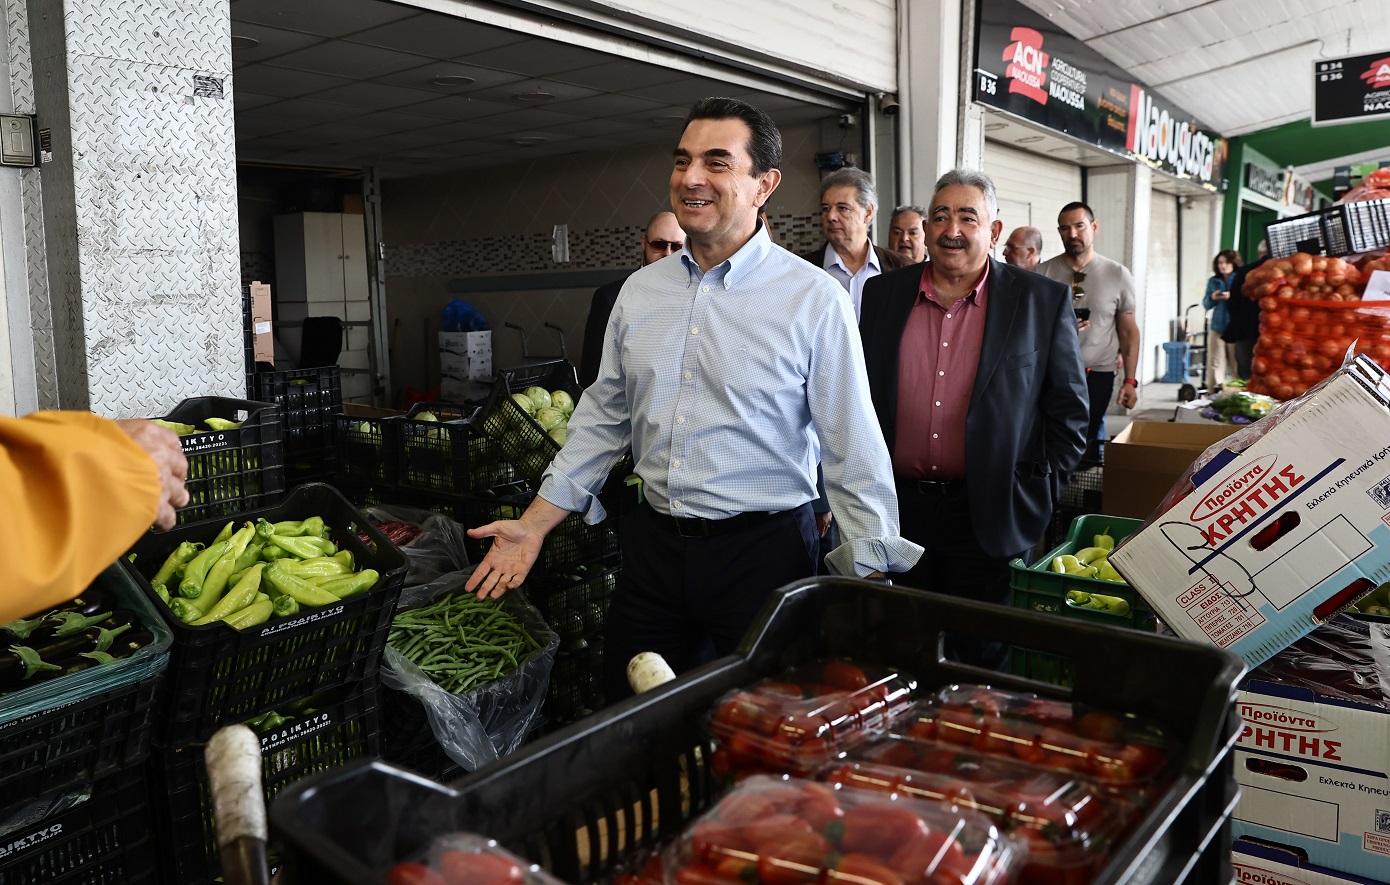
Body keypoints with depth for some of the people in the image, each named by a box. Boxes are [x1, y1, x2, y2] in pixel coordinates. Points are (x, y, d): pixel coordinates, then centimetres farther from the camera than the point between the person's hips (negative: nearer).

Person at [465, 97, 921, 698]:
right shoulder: (640, 290, 5)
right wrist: (535, 525, 9)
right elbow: (604, 417, 13)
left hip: (763, 549, -4)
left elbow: (853, 452, -9)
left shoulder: (815, 300, -10)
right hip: (652, 545, 5)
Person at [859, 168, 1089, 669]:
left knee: (979, 655, 10)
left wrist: (1039, 499, -4)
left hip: (986, 515, -2)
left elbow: (1069, 408, 2)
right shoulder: (882, 294, 6)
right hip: (897, 510, 2)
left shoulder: (1043, 302, -1)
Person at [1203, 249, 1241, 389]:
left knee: (1236, 362, 0)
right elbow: (1206, 305, 12)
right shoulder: (1213, 281, 11)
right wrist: (1212, 298, -9)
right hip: (1217, 326, 3)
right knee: (1215, 363, 3)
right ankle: (1214, 392, 7)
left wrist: (1232, 297, -23)